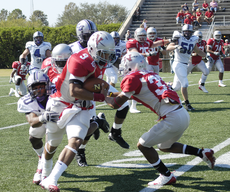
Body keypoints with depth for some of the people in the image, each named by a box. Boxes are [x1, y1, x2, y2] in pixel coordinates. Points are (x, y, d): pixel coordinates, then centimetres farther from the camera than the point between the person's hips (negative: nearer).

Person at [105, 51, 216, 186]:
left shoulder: (133, 78, -7)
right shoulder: (150, 75, 18)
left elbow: (116, 104, -3)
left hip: (173, 118, -9)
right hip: (184, 114, 9)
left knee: (143, 145, 6)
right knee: (165, 146, 29)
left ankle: (167, 176, 12)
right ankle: (203, 153, 24)